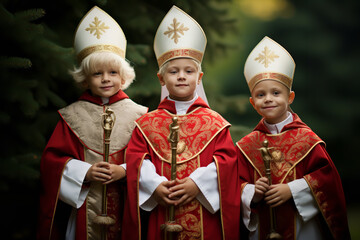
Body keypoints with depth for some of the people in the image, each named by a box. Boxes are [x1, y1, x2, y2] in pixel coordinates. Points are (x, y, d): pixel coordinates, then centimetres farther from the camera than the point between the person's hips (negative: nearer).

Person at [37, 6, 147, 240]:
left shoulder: (137, 115, 4)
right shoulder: (72, 116, 4)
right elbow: (52, 159, 1)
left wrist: (124, 171, -15)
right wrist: (85, 172, -13)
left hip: (125, 206, 0)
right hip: (83, 209, 0)